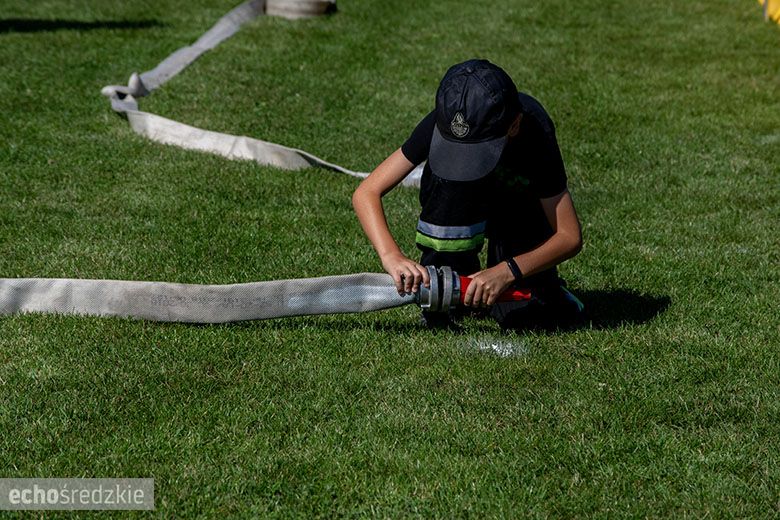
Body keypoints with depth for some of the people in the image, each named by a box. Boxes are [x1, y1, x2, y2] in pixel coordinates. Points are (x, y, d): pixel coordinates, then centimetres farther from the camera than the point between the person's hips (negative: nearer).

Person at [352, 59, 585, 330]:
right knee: (449, 177, -36)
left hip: (522, 203, -1)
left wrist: (507, 272, -44)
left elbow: (570, 236, -30)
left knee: (528, 318, -20)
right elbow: (366, 193, -32)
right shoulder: (442, 123, -33)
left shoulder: (535, 135, -37)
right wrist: (391, 255, -49)